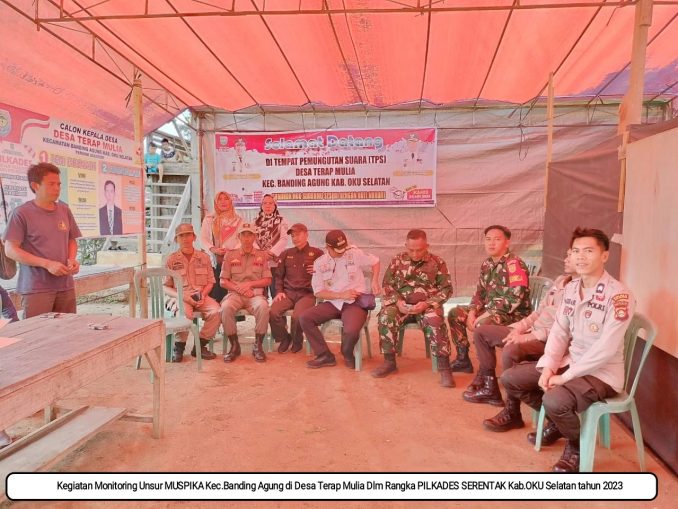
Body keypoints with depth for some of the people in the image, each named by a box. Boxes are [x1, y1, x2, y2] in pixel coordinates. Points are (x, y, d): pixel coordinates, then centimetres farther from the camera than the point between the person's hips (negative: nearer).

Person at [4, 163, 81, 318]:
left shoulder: (64, 210, 10)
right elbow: (11, 250, -9)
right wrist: (47, 264, -17)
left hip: (66, 285, 5)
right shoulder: (22, 213, -6)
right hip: (36, 289, -5)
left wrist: (72, 259, -2)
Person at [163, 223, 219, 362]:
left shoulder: (204, 257, 12)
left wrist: (203, 294, -8)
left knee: (216, 311, -27)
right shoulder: (171, 259, 6)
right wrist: (181, 296, -14)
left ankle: (200, 345, -8)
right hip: (179, 297, -2)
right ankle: (179, 347, -10)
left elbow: (210, 282, 12)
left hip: (201, 296, 2)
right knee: (185, 314, -35)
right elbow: (165, 287, 3)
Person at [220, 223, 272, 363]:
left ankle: (258, 345, -17)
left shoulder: (262, 255, 13)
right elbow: (223, 281, 8)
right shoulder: (230, 255, 12)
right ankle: (234, 345, -14)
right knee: (226, 307, -33)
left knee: (263, 306, -35)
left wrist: (249, 284, -7)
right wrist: (238, 288, -9)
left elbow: (267, 280, 9)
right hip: (235, 293, 1)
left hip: (255, 294, 0)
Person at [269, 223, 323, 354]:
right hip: (288, 292, 3)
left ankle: (297, 341, 3)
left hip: (307, 293, -3)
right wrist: (279, 291, 2)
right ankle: (284, 338, 5)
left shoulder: (317, 253, 8)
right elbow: (279, 275, 17)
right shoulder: (286, 254, 17)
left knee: (297, 315, -32)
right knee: (273, 312, -25)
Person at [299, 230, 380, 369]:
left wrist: (375, 281, -3)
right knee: (304, 318, -17)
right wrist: (341, 295, -13)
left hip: (355, 302, -3)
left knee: (351, 331, -32)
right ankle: (325, 356, -4)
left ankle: (348, 355, 6)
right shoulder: (319, 263, 2)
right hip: (332, 303, 4)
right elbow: (318, 292, 0)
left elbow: (375, 262, 13)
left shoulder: (355, 253, -2)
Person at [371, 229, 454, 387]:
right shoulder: (397, 260, 6)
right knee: (385, 317, -29)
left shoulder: (437, 262, 1)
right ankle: (389, 361, -14)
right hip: (402, 305, 2)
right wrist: (397, 301, -12)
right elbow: (387, 285, 9)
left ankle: (444, 366, -23)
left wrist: (427, 304, -16)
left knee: (435, 322, -35)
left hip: (428, 306, -2)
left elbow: (446, 289, 0)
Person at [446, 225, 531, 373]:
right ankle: (463, 360, 13)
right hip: (490, 310, 9)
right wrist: (472, 312, -6)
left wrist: (485, 315, -24)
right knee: (455, 314, 5)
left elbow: (514, 298, -27)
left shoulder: (514, 264, -19)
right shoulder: (487, 264, 7)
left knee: (483, 323, -36)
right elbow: (479, 292, 13)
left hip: (514, 314, -9)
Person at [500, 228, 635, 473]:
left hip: (602, 373, -7)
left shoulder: (619, 295, -20)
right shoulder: (571, 287, 3)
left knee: (555, 400, -33)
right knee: (510, 378, 0)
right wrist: (548, 367, -11)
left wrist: (565, 377, -22)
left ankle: (577, 447, 1)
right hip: (569, 361, 7)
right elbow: (559, 331, 4)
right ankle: (557, 421, 21)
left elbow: (606, 349, -26)